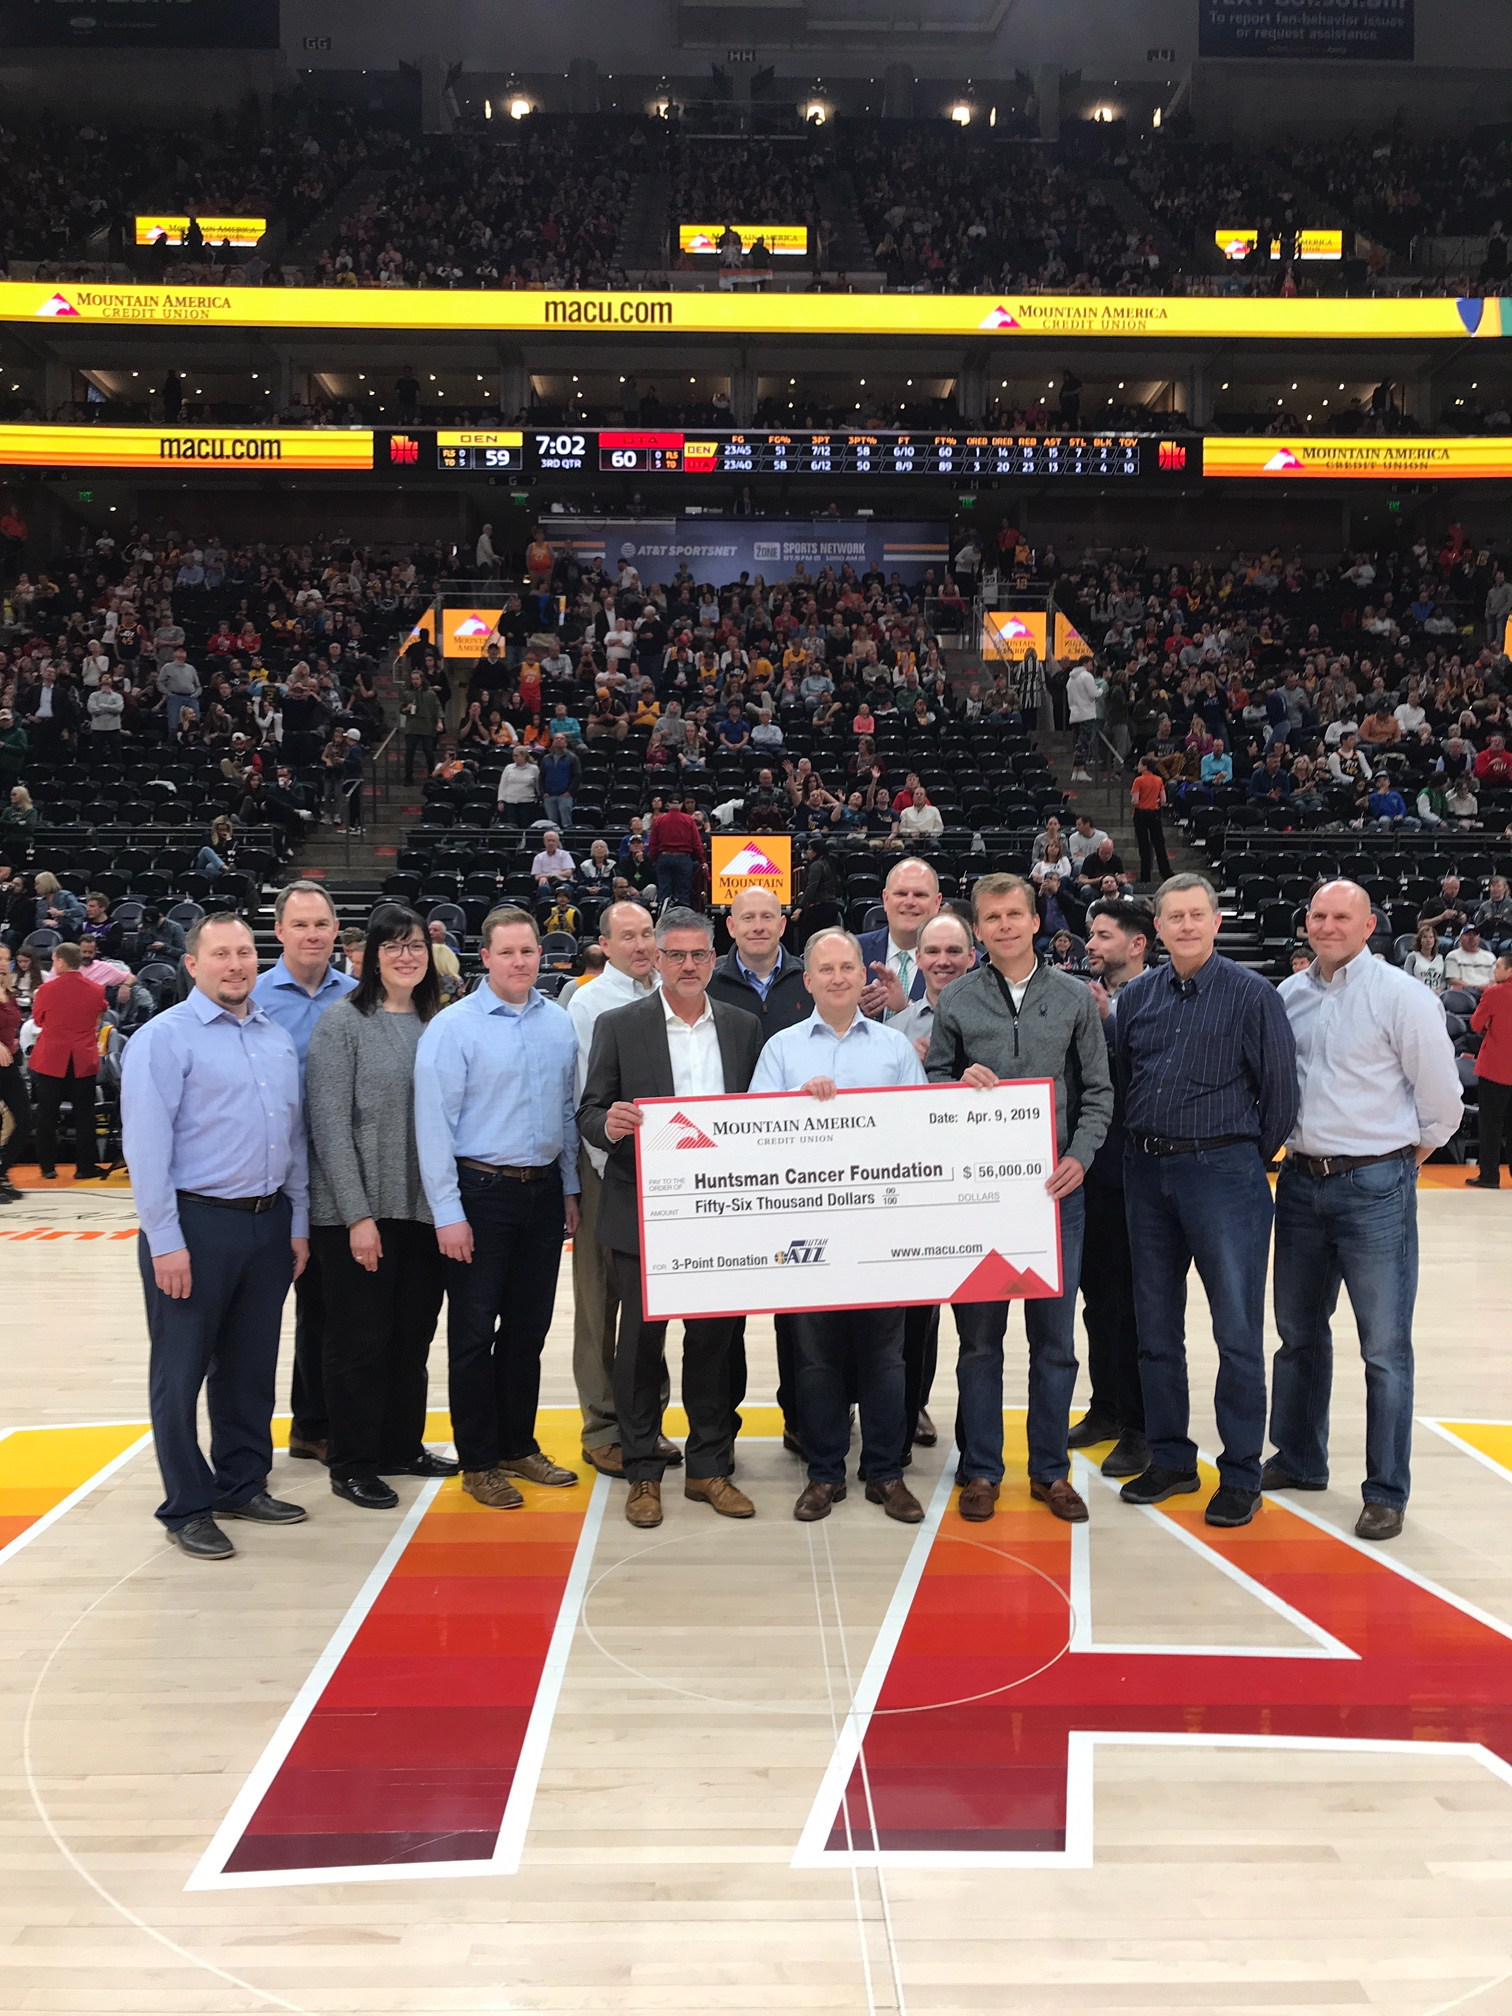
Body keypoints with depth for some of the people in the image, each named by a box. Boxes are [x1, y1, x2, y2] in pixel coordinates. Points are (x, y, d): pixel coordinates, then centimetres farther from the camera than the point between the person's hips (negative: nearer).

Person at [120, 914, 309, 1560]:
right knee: (181, 1372, 5)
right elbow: (146, 1147, -12)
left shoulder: (279, 1038, 10)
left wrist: (298, 1222, 10)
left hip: (268, 1222, 6)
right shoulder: (164, 1038, -8)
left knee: (252, 1365, 15)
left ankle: (242, 1483, 31)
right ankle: (188, 1508, 18)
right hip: (196, 1222, -6)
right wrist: (165, 1241, -15)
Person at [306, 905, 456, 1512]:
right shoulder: (343, 1023, -7)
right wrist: (358, 1215, -14)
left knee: (412, 1335, 14)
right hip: (359, 1212, -5)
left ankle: (402, 1446, 30)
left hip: (423, 1209, 5)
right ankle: (353, 1465, 19)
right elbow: (329, 1126, -11)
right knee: (360, 1340, 5)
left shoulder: (435, 1023, 8)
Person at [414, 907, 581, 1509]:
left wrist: (570, 1189, 11)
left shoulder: (558, 1022, 6)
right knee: (475, 1333, 4)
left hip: (543, 1190, 5)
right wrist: (448, 1212, -14)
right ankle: (479, 1462, 16)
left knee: (529, 1328, 14)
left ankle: (519, 1446, 28)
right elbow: (434, 1124, -11)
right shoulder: (452, 1027, -9)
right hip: (481, 1192, -5)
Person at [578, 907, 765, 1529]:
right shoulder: (619, 1027, 0)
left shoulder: (743, 1027, 9)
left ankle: (709, 1466, 23)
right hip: (643, 1212, -2)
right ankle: (642, 1472, 19)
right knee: (641, 1338, 6)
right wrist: (608, 1124, -24)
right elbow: (589, 1114, -1)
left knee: (714, 1338, 9)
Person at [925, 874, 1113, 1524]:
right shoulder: (956, 1001, 5)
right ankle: (981, 1470, 19)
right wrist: (960, 1085, -12)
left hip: (1056, 1185, 1)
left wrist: (1079, 1156, -7)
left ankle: (1049, 1470, 20)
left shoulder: (1073, 997, 6)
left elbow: (1098, 1090, 6)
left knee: (1055, 1336, 6)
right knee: (979, 1335, 7)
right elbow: (931, 1081, 9)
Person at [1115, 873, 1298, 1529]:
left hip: (1223, 1169, -5)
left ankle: (1240, 1475, 12)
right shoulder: (1137, 995, 8)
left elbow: (1280, 1088, -3)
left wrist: (1251, 1160, 2)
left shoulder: (1252, 994, -5)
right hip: (1147, 1172, 5)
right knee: (1156, 1326, 12)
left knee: (1237, 1330, -1)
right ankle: (1170, 1459, 25)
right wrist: (1142, 1148, 8)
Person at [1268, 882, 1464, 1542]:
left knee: (1385, 1347, 2)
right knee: (1298, 1332, 17)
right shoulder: (1289, 995, 5)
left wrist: (1409, 1157, 4)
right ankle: (1299, 1461, 33)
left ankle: (1387, 1492, 14)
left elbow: (1442, 1096, -5)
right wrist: (1281, 1143, 10)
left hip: (1375, 1187, -5)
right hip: (1302, 1182, 5)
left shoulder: (1399, 994, -9)